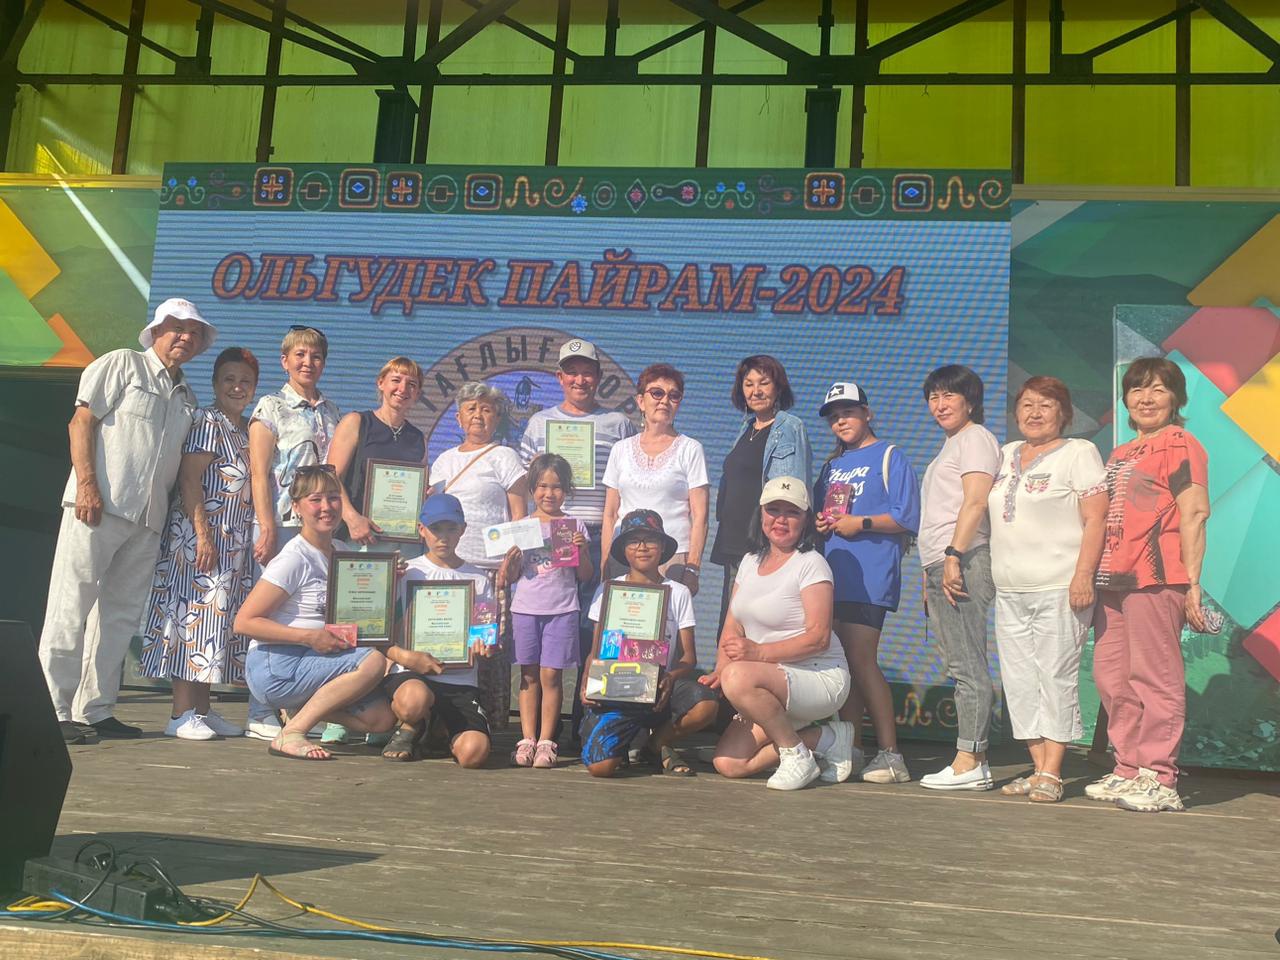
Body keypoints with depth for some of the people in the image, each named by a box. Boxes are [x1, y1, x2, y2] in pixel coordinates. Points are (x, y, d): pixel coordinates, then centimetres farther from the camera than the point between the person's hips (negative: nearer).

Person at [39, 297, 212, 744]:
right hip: (99, 506, -7)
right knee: (70, 609, -4)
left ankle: (95, 711, 14)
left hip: (148, 520, 7)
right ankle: (53, 710, 0)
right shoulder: (121, 364, 4)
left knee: (121, 614, 7)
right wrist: (86, 484, -15)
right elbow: (81, 421, -4)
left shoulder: (187, 398, 21)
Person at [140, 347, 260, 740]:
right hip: (200, 534, -8)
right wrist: (203, 534, -21)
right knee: (194, 615, -7)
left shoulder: (249, 430, 17)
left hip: (234, 542, 8)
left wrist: (260, 535, 12)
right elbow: (188, 479, -14)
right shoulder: (207, 421, -7)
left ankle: (202, 710, 14)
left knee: (216, 620, 9)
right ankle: (182, 715, -4)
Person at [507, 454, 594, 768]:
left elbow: (585, 575, 5)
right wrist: (511, 559, -12)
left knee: (551, 674, -2)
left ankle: (546, 741, 2)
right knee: (529, 674, 3)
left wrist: (581, 549, -11)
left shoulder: (575, 526, 5)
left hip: (562, 609, -1)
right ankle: (527, 739, 7)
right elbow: (511, 575, 8)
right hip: (526, 608, 1)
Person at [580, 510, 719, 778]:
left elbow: (689, 656, 5)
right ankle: (629, 735, 13)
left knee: (706, 703, -32)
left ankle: (658, 743, 1)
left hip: (659, 687, 1)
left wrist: (671, 678, -18)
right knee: (600, 767, -25)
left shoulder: (678, 593, 9)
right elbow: (595, 652, 9)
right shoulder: (608, 591, 8)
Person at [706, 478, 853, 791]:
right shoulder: (751, 562, 13)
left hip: (821, 679, -8)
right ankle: (824, 739, 7)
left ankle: (795, 752, -14)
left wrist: (759, 652, -27)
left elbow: (818, 637, -19)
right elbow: (733, 628, 11)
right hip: (773, 688, 8)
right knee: (728, 763, -9)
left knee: (738, 677, -35)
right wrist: (718, 672, -8)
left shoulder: (811, 564, -9)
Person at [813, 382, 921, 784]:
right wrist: (819, 523, 6)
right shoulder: (832, 465, 22)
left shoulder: (889, 457, 2)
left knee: (861, 661, -12)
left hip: (870, 575, -7)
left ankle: (890, 755, -7)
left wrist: (861, 523, -14)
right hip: (834, 572, 7)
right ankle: (850, 752, 14)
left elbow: (907, 518, -7)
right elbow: (816, 509, 27)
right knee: (842, 663, 6)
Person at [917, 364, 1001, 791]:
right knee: (961, 665, 7)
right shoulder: (950, 446, 27)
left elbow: (975, 502, -14)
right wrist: (931, 574, 22)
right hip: (940, 565, 10)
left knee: (967, 665, -11)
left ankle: (968, 763, -12)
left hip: (964, 562, -10)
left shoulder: (975, 438, -2)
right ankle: (974, 759, 9)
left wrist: (954, 556, -21)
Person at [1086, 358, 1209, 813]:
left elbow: (1194, 514, -10)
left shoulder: (1179, 444, -2)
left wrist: (1192, 584, -16)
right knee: (1111, 678, 10)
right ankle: (1128, 770, 19)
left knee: (1154, 677, -6)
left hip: (1155, 578, -9)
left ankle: (1159, 778, 0)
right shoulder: (1119, 454, 23)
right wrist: (1095, 574, 17)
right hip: (1112, 579, 9)